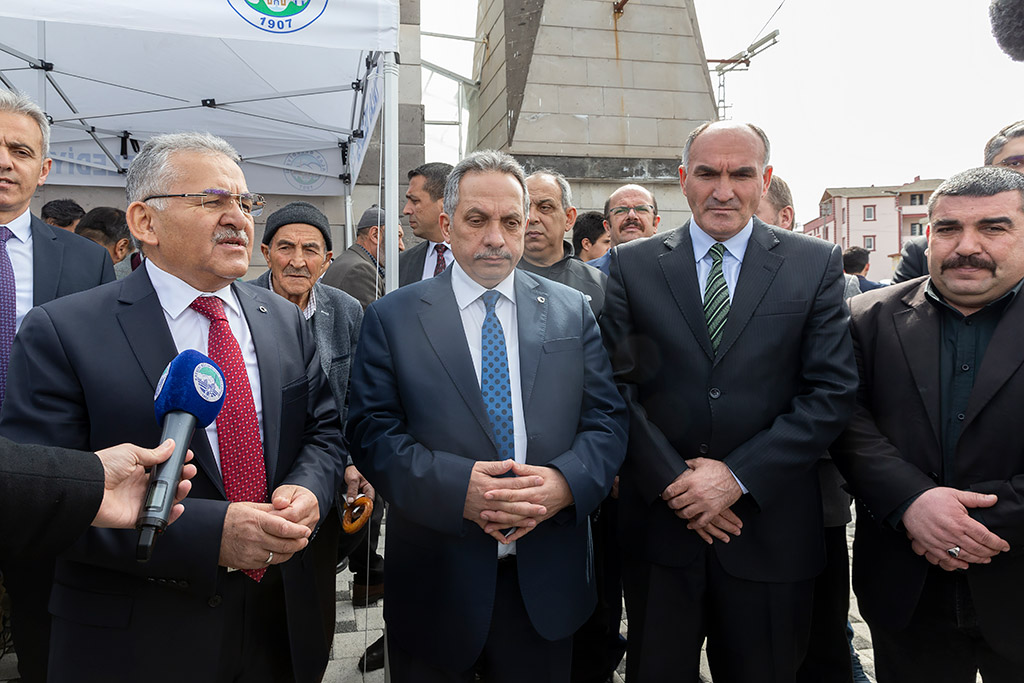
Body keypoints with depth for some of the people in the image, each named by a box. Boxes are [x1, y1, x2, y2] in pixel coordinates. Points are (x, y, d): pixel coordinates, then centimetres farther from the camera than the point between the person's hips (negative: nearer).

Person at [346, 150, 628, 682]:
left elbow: (608, 419, 1)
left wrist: (565, 483, -18)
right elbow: (371, 430, -8)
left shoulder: (572, 311, 4)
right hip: (434, 581, -1)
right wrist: (457, 488, -22)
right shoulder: (391, 318, -1)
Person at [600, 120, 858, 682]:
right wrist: (671, 480, -12)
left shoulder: (816, 265, 0)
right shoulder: (632, 265, 1)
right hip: (659, 519, 0)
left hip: (770, 524, 0)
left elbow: (833, 392, -5)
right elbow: (615, 384, -3)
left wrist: (738, 476, -13)